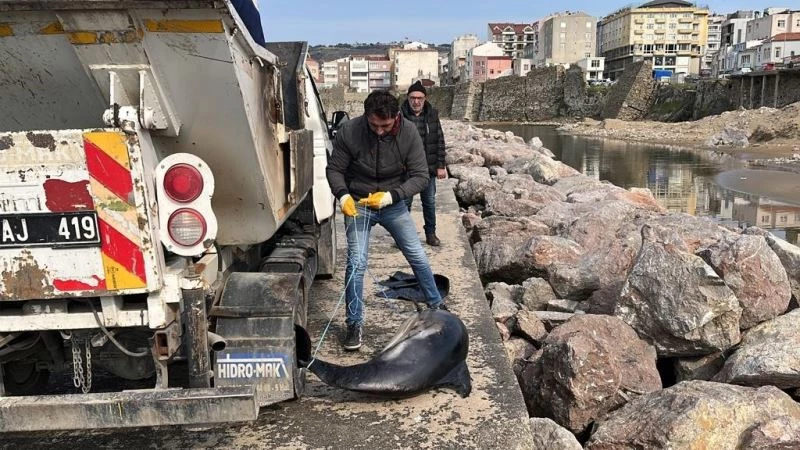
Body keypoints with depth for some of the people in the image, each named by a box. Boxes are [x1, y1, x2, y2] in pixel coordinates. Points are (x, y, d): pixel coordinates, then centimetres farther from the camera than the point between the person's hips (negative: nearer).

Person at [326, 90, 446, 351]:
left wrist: (390, 196, -28)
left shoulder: (409, 133, -18)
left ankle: (436, 305, 31)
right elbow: (334, 169, -9)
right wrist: (343, 195, -28)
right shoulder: (349, 132, -20)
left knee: (417, 256, 8)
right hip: (357, 205, -1)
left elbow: (420, 176, -15)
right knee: (356, 263, -8)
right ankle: (355, 324, 7)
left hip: (393, 203, 2)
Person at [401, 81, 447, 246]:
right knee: (405, 202, 7)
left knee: (429, 202, 12)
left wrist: (440, 166, 1)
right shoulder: (400, 116, -9)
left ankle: (431, 233, 26)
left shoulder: (432, 114, 1)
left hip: (429, 168, 3)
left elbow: (440, 141, 4)